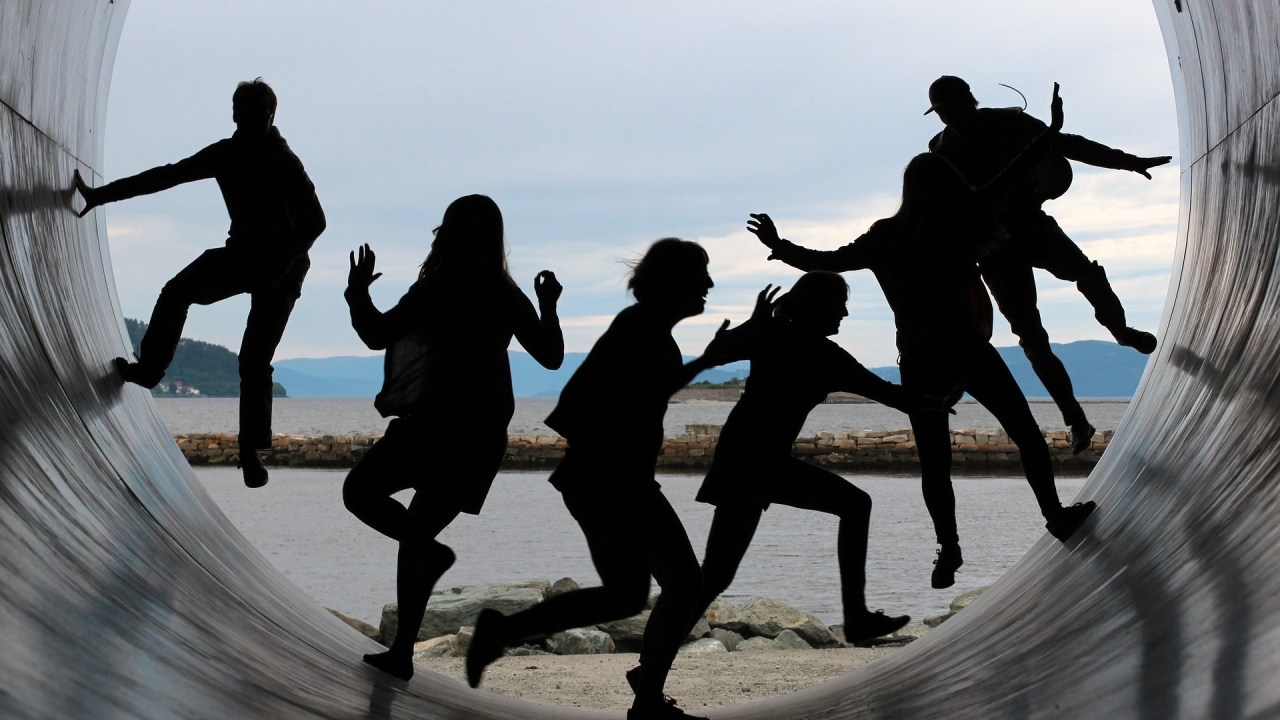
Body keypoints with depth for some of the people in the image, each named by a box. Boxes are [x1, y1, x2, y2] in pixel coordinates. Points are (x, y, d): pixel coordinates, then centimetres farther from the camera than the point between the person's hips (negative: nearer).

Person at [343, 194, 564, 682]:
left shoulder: (438, 289, -10)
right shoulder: (509, 298, 8)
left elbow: (377, 335, -10)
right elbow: (551, 356, 16)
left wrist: (358, 291, 6)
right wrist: (549, 306, 28)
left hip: (434, 423, -7)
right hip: (483, 438, 7)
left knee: (360, 491, 9)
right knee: (417, 532, 14)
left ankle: (430, 549, -13)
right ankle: (402, 651, 11)